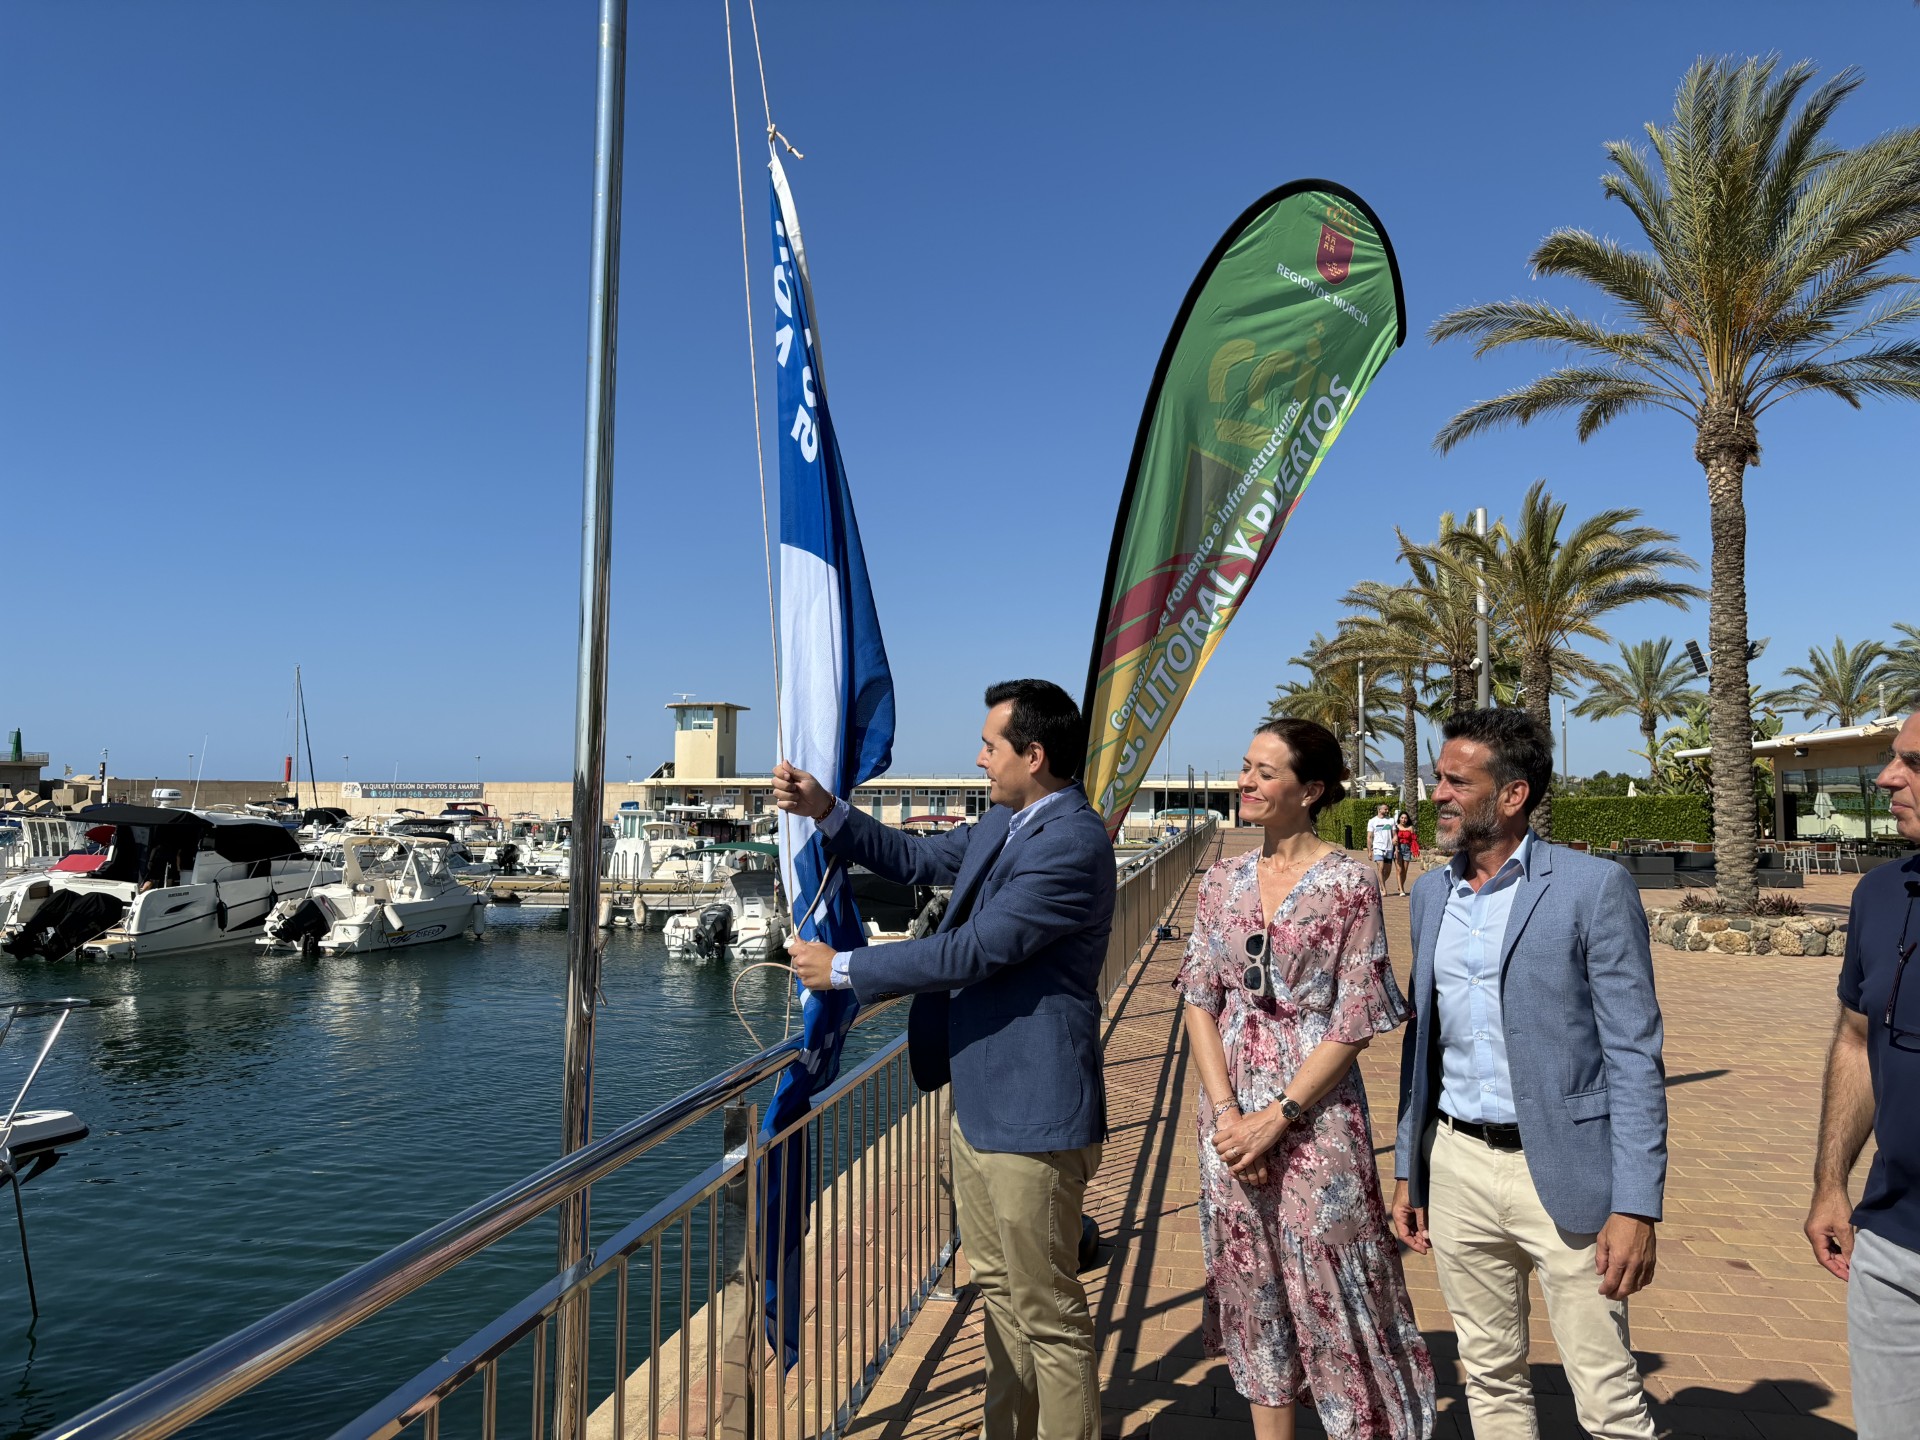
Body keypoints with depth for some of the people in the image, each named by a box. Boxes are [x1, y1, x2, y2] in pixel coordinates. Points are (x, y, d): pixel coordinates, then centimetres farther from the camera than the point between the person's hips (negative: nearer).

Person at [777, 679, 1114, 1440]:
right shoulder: (1003, 824, 7)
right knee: (1000, 1290, 23)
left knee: (1046, 1311, 5)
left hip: (1029, 1112, -10)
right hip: (977, 1097, 10)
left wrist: (843, 970, -16)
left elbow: (972, 952, -25)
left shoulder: (1074, 844, -22)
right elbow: (917, 860, 19)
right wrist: (825, 810, 6)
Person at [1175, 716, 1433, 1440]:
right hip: (1231, 1116, 5)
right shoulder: (1223, 879, 3)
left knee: (1331, 1293, 6)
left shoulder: (1349, 882, -10)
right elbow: (1200, 1000, 3)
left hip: (1315, 1116, -4)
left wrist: (1276, 1119, -14)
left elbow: (1355, 1022, -11)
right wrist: (1225, 1113, -8)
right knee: (1254, 1293, 15)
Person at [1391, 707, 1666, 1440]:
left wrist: (1636, 1207, -15)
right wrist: (1407, 1170, 13)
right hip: (1457, 1165, 5)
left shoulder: (1595, 887, -10)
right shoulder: (1431, 892, 7)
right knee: (1490, 1378, 17)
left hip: (1562, 1173, -5)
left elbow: (1634, 1055, -11)